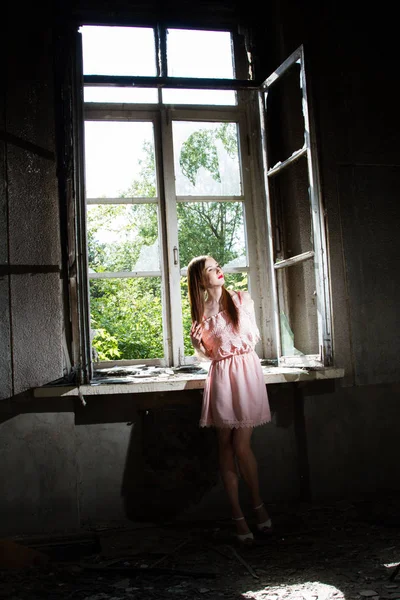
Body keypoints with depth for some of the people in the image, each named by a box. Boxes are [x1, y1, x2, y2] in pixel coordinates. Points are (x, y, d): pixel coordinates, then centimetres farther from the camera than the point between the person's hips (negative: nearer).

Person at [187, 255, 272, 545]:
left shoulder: (242, 299, 7)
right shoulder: (201, 312, 7)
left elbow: (255, 337, 14)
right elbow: (206, 354, 7)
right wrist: (197, 343, -7)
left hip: (247, 371, -1)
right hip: (221, 375, 1)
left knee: (241, 446, -7)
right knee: (226, 447, 2)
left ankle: (258, 505, 15)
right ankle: (238, 516, 12)